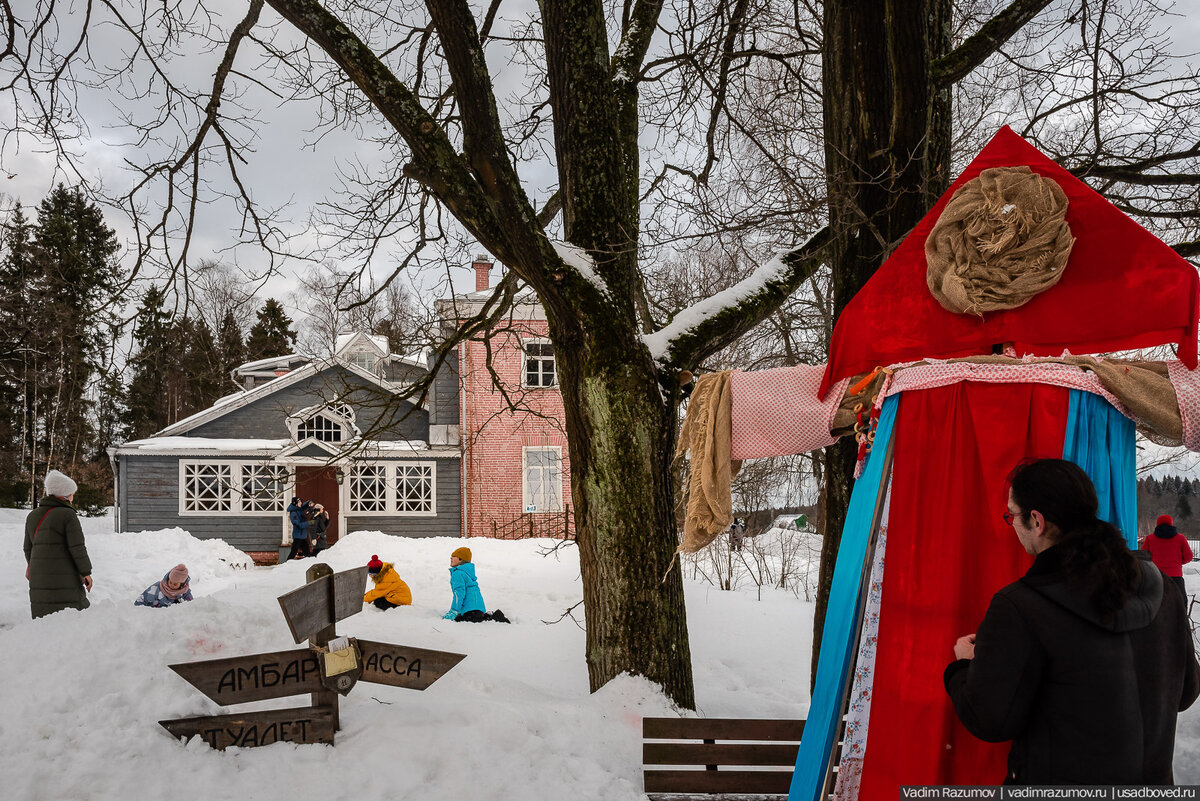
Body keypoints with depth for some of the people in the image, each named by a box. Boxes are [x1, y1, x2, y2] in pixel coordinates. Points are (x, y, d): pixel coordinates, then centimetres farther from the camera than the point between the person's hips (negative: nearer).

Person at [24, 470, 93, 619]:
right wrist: (86, 572, -4)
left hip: (38, 580, 7)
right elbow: (77, 548, -11)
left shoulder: (32, 516, 12)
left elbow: (28, 548, 20)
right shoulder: (67, 515, -10)